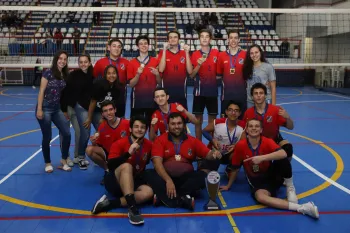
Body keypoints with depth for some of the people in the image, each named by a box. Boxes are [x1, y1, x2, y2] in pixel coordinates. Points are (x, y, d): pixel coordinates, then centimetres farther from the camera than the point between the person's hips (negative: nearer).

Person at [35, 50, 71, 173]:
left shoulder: (65, 75, 5)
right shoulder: (48, 72, -10)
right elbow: (41, 91, -11)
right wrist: (39, 109, -15)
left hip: (58, 109, 5)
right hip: (45, 108, -5)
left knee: (67, 134, -3)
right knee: (47, 137, 3)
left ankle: (64, 160, 16)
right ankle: (48, 163, 21)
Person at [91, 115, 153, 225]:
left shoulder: (149, 145, 3)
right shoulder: (119, 144, -10)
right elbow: (110, 166, -22)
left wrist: (143, 174, 4)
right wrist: (128, 153, -31)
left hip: (134, 182, 4)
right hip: (115, 181, -4)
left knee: (149, 192, -29)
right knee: (126, 166, -36)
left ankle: (109, 203, -32)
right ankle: (132, 208, -46)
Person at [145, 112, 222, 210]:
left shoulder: (193, 141, 9)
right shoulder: (160, 140, 0)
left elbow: (208, 154, 3)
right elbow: (157, 162, -12)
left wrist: (214, 154, -24)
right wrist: (168, 180, -27)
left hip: (186, 178, 2)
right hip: (165, 177, -2)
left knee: (202, 175, -25)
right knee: (150, 174, -29)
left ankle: (163, 197, -31)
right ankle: (181, 198, -37)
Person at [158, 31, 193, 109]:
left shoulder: (184, 53, 7)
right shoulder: (163, 52, 3)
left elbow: (190, 71, -5)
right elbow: (161, 69, -13)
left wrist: (187, 53, -11)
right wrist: (164, 50, -15)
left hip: (181, 89, 2)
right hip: (167, 89, -1)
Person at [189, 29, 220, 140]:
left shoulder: (216, 53, 3)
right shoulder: (195, 54, 2)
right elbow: (191, 75, -2)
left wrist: (217, 76, -7)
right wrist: (199, 65, -16)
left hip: (212, 91, 0)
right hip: (199, 91, 0)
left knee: (212, 120, 6)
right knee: (198, 120, 5)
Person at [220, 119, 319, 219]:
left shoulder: (267, 142, -13)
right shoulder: (240, 146, -12)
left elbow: (283, 154, -33)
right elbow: (235, 168, 1)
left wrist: (262, 157, -40)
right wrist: (228, 186, 10)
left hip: (272, 174, 0)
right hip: (256, 180, 0)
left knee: (283, 160, -31)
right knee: (259, 196, -35)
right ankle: (301, 207, -38)